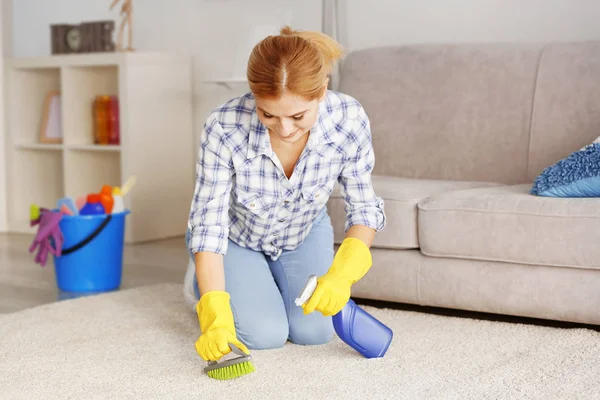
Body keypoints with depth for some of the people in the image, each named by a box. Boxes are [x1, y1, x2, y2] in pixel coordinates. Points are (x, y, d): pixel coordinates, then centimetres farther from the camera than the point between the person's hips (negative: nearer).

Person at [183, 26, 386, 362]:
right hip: (236, 237, -2)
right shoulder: (224, 128, -38)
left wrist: (342, 274, -35)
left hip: (305, 233, 3)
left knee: (314, 331, -7)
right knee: (264, 335, -15)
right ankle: (202, 280, 16)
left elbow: (364, 207, -19)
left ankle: (272, 278, 25)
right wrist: (215, 314, -38)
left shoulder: (349, 120, -32)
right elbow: (209, 223, -30)